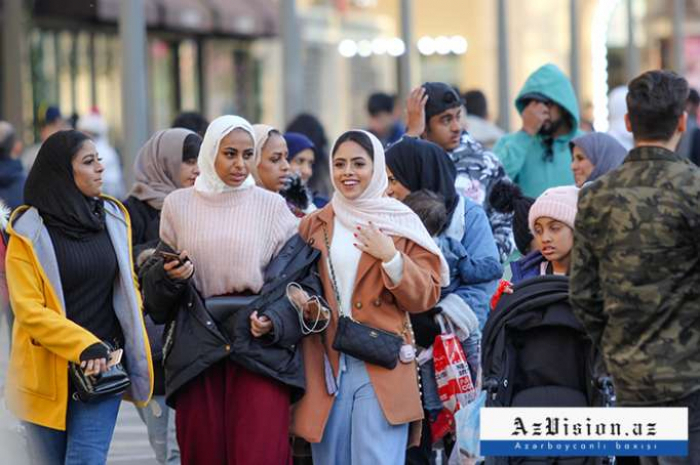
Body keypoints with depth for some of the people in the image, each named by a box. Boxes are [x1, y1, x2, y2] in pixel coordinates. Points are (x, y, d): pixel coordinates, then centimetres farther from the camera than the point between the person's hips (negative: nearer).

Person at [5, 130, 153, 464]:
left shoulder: (114, 217, 7)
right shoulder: (29, 230, -6)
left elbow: (128, 284, 18)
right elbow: (28, 309, -11)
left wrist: (133, 344, 6)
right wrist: (84, 345, -20)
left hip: (105, 364, 2)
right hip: (48, 373, -2)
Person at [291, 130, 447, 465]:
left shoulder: (401, 224, 6)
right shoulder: (313, 226, 12)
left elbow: (425, 297, 2)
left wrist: (391, 258, -11)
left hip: (381, 367, -3)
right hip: (325, 366, 3)